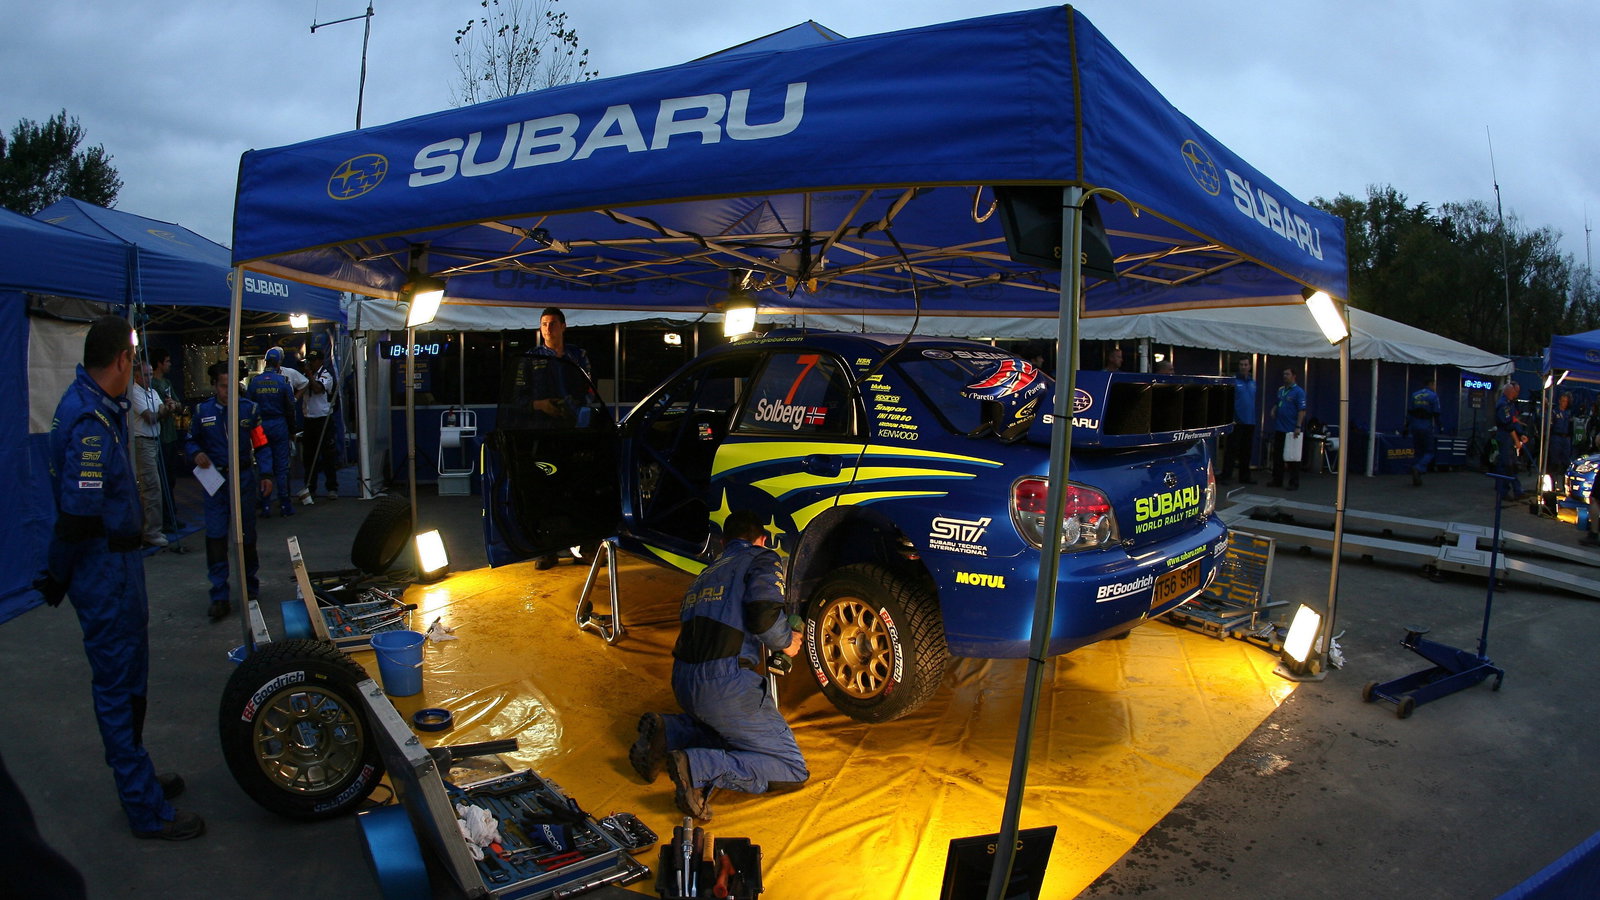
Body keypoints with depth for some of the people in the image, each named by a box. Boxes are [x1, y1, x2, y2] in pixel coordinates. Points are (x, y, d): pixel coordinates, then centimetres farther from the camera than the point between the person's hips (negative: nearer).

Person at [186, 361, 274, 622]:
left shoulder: (249, 409, -1)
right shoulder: (202, 411, 2)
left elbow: (262, 444, 1)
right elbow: (191, 441, 14)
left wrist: (266, 475, -8)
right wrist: (197, 453, -9)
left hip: (243, 477, 0)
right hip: (215, 480, 1)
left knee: (247, 535, 11)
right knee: (215, 537, -5)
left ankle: (251, 587, 27)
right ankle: (220, 597, -1)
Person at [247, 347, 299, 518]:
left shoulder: (254, 381, 0)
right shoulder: (283, 380, -6)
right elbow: (290, 408, -4)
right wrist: (292, 430, 5)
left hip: (260, 426, 2)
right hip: (279, 426, -2)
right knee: (281, 467, 3)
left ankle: (266, 507, 8)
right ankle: (285, 505, 5)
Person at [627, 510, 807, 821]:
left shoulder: (709, 571, 26)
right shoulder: (763, 559, 4)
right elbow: (764, 614, -15)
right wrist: (786, 643, 6)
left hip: (683, 680, 8)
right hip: (725, 684, -8)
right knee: (792, 769, 1)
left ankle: (666, 731, 11)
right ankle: (698, 767, -16)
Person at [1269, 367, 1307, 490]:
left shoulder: (1299, 391, -9)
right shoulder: (1280, 390, 13)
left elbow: (1302, 411, -14)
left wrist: (1298, 427, -20)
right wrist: (1273, 410, 5)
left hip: (1291, 430, -7)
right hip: (1279, 428, 7)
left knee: (1292, 457, -1)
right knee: (1277, 456, 12)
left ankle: (1294, 483, 6)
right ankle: (1277, 480, 21)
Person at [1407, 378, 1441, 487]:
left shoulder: (1414, 395, 8)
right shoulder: (1433, 396, -5)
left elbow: (1409, 412, 7)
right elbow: (1436, 414, -8)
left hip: (1415, 425, 4)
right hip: (1427, 426, -4)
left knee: (1417, 451, 11)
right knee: (1429, 452, 4)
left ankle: (1416, 480, 9)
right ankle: (1419, 469, -24)